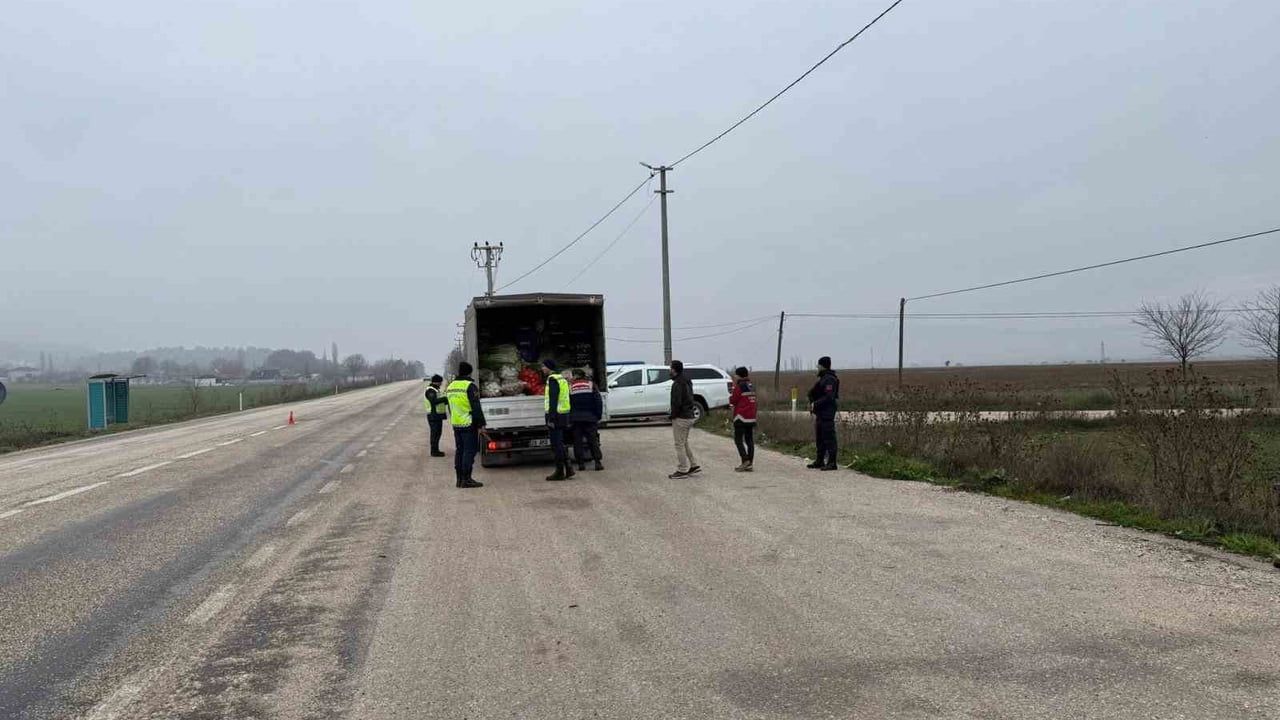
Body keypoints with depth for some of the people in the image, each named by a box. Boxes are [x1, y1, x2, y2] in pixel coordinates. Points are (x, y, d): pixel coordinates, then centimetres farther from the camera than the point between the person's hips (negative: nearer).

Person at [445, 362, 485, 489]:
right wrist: (481, 424, -13)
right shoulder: (470, 386, -13)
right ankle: (466, 479, -6)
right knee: (469, 451, -4)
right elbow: (476, 407, -16)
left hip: (456, 424, 8)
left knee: (459, 450, 13)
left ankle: (459, 478, 15)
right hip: (469, 424, -8)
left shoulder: (450, 386, 12)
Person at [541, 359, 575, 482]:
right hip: (563, 415, 9)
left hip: (556, 416, -9)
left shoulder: (552, 379, -13)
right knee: (559, 444, 16)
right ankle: (568, 468, 15)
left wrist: (551, 419, -22)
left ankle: (560, 472, 0)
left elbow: (553, 400, -20)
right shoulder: (562, 378, 16)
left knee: (556, 445, -4)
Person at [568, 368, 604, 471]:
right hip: (590, 417, 0)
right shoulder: (591, 384, 5)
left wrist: (568, 419, 13)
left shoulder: (570, 387, 3)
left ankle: (581, 463, 2)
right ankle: (598, 462, -2)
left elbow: (566, 404, 5)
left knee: (577, 441, 5)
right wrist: (598, 416, 6)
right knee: (593, 440, 3)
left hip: (575, 418, 0)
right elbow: (598, 401, 1)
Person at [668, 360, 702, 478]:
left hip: (681, 418, -10)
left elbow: (676, 402, -23)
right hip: (689, 416, 10)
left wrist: (673, 415, -11)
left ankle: (682, 470, 3)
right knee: (684, 443, 20)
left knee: (680, 444, -2)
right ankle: (694, 465, 21)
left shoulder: (677, 384, -18)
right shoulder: (687, 381, 13)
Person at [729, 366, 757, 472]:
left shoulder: (739, 387, -11)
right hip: (752, 418, 7)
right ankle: (749, 464, 7)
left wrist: (732, 389, 7)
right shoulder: (752, 387, 12)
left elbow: (732, 401, -6)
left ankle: (745, 460, -16)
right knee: (749, 440, 7)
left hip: (741, 418, -7)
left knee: (738, 440, -2)